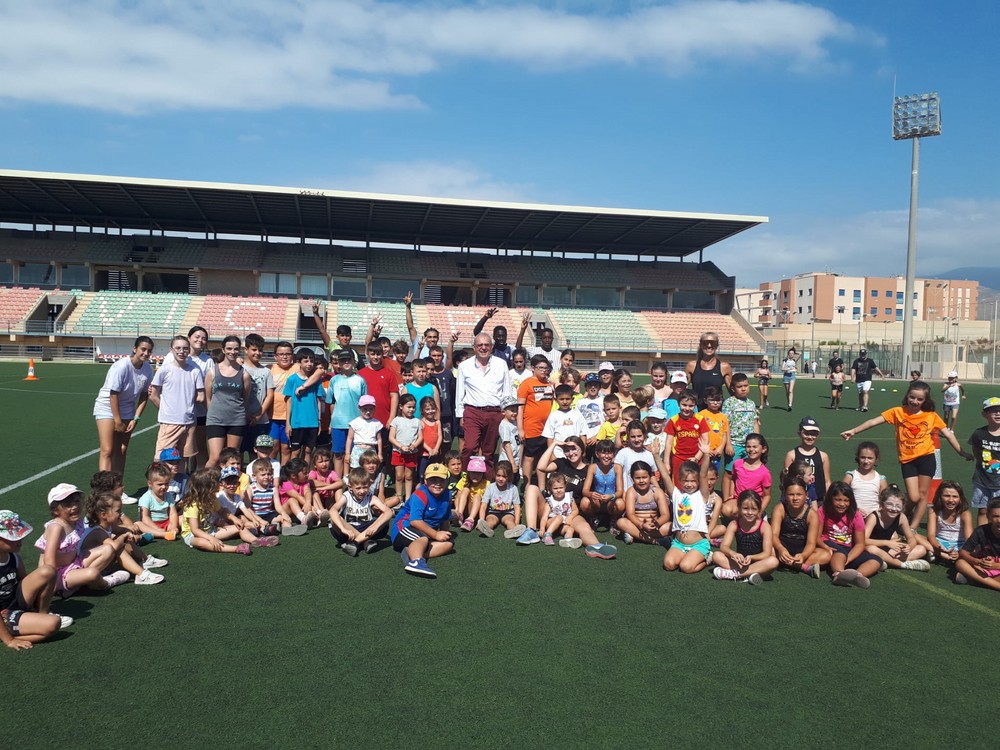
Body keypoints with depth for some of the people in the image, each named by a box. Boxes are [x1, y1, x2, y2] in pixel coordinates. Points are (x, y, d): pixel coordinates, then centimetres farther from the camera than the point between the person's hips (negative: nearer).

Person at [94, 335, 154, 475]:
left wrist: (136, 418, -5)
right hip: (107, 407, -5)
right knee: (107, 451, -12)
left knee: (121, 451, 7)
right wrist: (118, 421, -16)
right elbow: (113, 394, -20)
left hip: (127, 410, 5)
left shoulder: (148, 369, -7)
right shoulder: (121, 366, -23)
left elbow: (144, 396, 1)